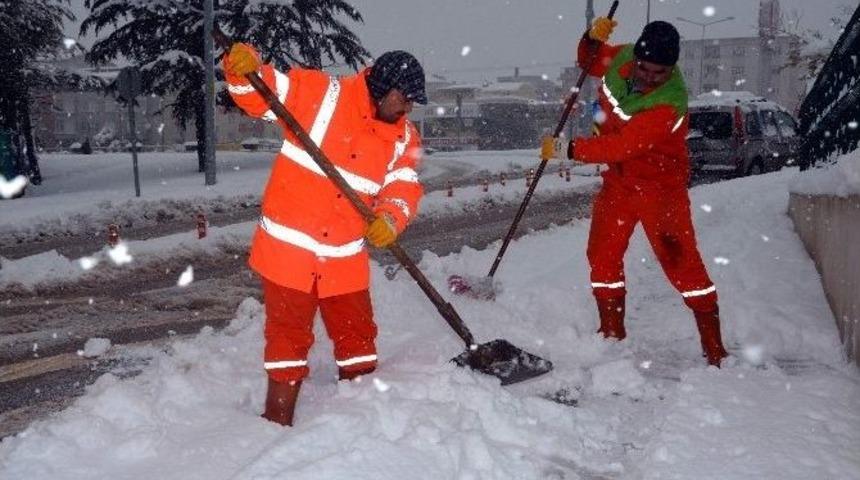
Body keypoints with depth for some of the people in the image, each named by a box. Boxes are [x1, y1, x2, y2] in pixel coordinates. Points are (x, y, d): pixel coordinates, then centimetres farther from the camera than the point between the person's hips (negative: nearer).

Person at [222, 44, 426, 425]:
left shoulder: (404, 139, 3)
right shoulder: (318, 93, -11)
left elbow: (404, 187, -3)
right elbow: (257, 94, -5)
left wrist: (391, 218, -23)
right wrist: (243, 70, -26)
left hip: (345, 258, 5)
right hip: (288, 247, -5)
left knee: (358, 333, 17)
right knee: (289, 336, 5)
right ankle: (277, 420, 21)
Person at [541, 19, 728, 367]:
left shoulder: (669, 103, -30)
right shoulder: (623, 57, -9)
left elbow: (620, 147, -32)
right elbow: (591, 62, 12)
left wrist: (568, 149, -26)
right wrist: (593, 38, -9)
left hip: (660, 185, -6)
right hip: (618, 181, 7)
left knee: (681, 262, -6)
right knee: (602, 255, 7)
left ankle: (714, 348, 5)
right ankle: (612, 334, 20)